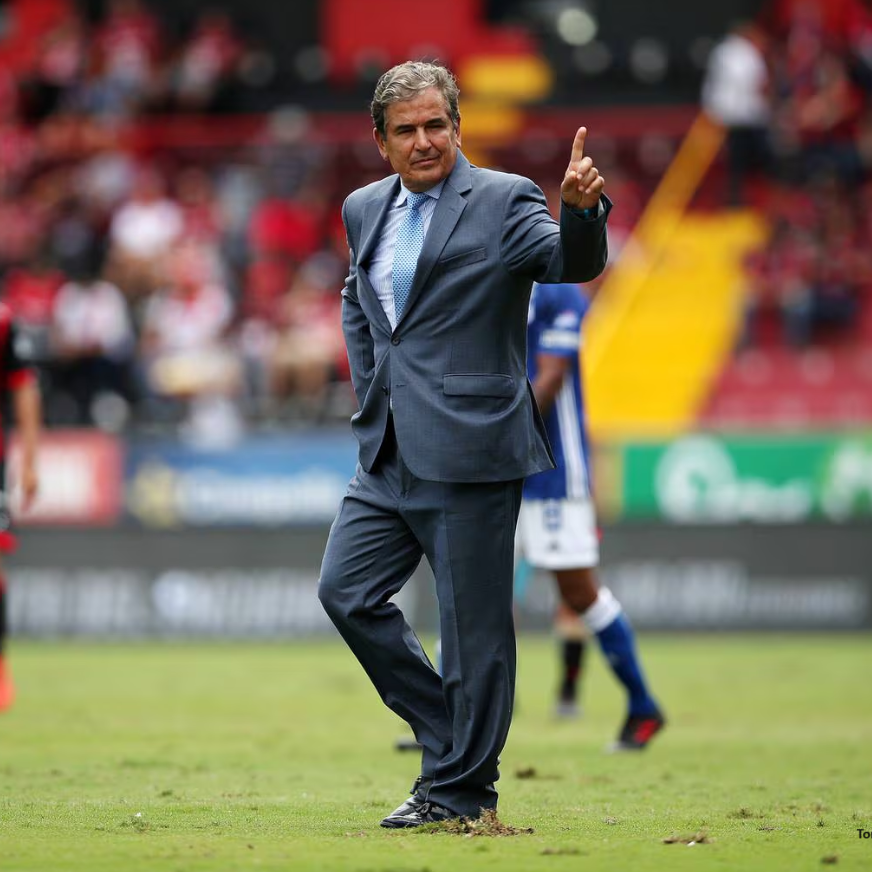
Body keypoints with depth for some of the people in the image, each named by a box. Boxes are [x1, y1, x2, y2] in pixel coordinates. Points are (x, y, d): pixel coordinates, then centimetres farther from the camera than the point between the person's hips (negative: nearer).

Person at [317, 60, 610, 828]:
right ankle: (450, 736, 18)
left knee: (473, 622, -2)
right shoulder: (366, 210, 13)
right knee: (346, 591, 4)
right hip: (389, 455, 7)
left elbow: (573, 263, -21)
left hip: (468, 451, -7)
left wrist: (582, 210, -41)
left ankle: (460, 788, 8)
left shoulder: (503, 201, -6)